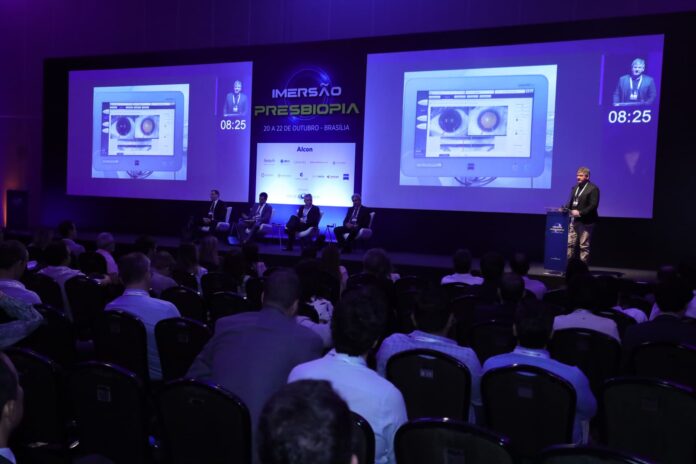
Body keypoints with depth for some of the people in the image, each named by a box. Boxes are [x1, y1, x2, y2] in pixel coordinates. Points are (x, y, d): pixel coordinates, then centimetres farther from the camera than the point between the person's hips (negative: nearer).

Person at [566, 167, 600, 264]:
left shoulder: (593, 189, -6)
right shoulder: (574, 188, 15)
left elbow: (593, 205, -14)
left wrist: (580, 213, -20)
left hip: (586, 222, -7)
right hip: (574, 221, 7)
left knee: (584, 246, 0)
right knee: (570, 243, 6)